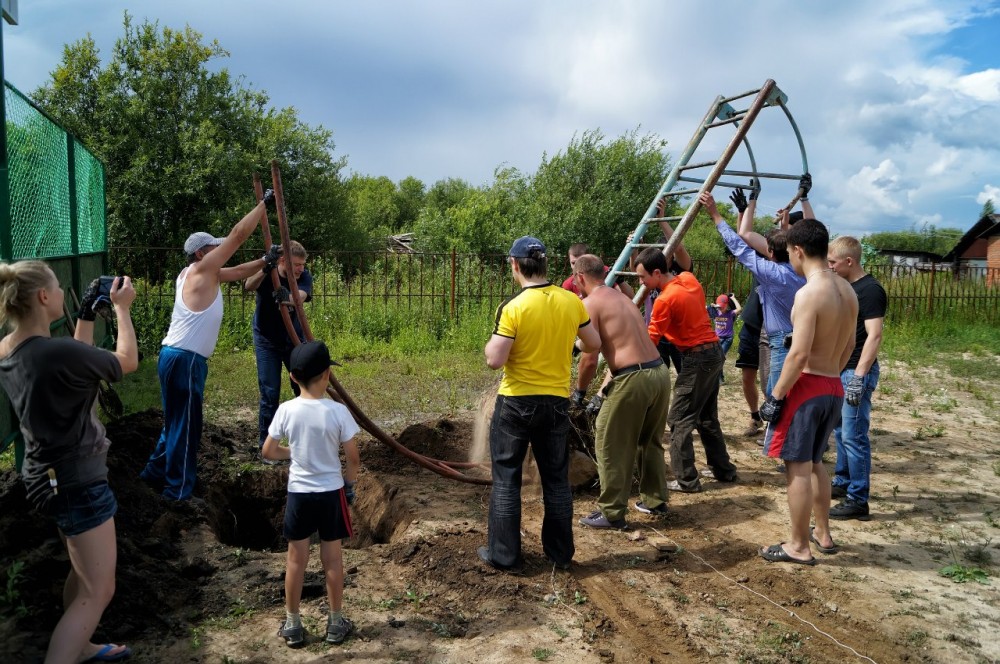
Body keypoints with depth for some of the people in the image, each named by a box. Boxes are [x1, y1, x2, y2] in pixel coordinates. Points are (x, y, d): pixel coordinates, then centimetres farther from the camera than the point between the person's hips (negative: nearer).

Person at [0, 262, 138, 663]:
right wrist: (121, 307, 1)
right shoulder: (57, 352, -29)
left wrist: (87, 315, 13)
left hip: (50, 476, 10)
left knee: (83, 571, 27)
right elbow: (127, 362, -11)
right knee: (97, 591, 0)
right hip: (77, 482, -10)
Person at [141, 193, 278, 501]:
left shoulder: (195, 274, 14)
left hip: (178, 357, 10)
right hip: (185, 359, -10)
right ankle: (179, 491, 7)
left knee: (177, 421, 21)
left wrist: (265, 261, 10)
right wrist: (265, 203, -6)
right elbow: (238, 234, -11)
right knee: (185, 424, -1)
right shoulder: (200, 270, -11)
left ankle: (156, 472, 34)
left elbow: (237, 272, 23)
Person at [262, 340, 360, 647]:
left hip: (298, 493, 1)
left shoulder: (286, 410, -11)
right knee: (332, 558, 11)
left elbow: (268, 451, -1)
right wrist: (349, 485, 7)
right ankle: (336, 623, 23)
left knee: (296, 558, 13)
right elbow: (353, 458, -10)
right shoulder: (338, 411, -15)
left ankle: (292, 624, 24)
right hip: (331, 492, -1)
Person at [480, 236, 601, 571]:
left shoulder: (513, 306, -17)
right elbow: (594, 345, 9)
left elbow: (494, 360, -19)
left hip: (516, 402, -4)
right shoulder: (572, 302, -3)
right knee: (557, 478, 15)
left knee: (506, 478, 9)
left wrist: (492, 341, 1)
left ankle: (504, 554, 17)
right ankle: (561, 552, 26)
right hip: (556, 402, 4)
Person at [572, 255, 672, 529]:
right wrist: (606, 385, 28)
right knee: (650, 441, 24)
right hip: (660, 372, 9)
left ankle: (612, 513, 14)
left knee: (610, 445, 6)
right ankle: (655, 500, 36)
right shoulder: (622, 298, 21)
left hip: (633, 378, -8)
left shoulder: (590, 303, -4)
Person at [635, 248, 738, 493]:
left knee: (679, 419, -2)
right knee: (707, 417, 20)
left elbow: (650, 340, -16)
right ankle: (724, 470, 28)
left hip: (697, 359, -9)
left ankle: (686, 481, 1)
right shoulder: (689, 279, 3)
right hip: (714, 353, 9)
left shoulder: (665, 300, -20)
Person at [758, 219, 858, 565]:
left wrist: (775, 396, -16)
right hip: (833, 386, 9)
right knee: (814, 462, 22)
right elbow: (849, 345, 16)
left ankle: (799, 547, 12)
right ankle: (823, 534, 32)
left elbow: (799, 354, -23)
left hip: (807, 385, -9)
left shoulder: (809, 293, -19)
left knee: (797, 466, 2)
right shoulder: (848, 291, 7)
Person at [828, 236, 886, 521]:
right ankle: (843, 482, 31)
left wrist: (859, 376, -25)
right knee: (840, 431, 18)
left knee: (854, 436, -6)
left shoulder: (870, 290, -15)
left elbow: (874, 336, -21)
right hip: (840, 370, 9)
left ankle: (858, 500, 0)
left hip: (857, 372, -9)